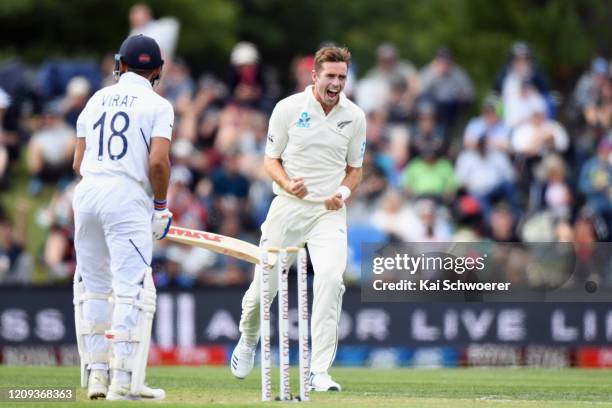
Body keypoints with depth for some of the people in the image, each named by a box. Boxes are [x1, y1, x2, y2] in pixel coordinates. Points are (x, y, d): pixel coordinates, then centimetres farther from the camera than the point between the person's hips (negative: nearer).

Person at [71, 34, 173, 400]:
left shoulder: (97, 100, 16)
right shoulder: (157, 105, 1)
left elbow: (79, 163, 12)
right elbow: (158, 161, -12)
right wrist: (161, 205, 0)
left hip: (87, 192, 5)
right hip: (128, 196, -5)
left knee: (93, 286, 14)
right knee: (132, 288, -6)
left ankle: (95, 372, 14)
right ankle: (124, 381, -13)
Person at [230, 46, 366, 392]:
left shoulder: (354, 116, 2)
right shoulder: (289, 108, -4)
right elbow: (271, 159, 2)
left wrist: (344, 191, -9)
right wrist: (288, 184, -18)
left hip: (330, 211, 0)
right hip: (288, 207, 0)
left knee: (331, 279, -22)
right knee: (264, 282, 4)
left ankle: (320, 372, -19)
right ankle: (248, 340, 40)